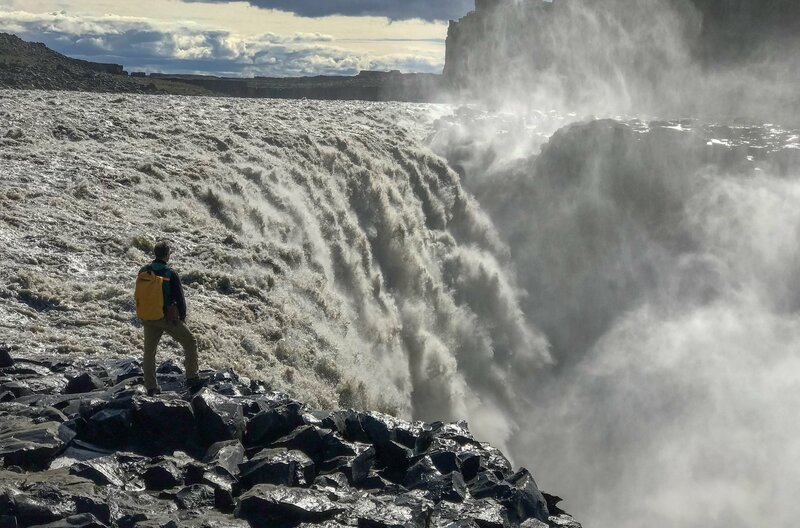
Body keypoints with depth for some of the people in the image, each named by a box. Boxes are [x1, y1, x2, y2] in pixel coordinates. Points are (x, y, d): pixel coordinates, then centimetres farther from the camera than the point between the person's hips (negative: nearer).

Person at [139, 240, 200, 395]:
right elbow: (179, 298, -11)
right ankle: (191, 379, 9)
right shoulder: (171, 274, -15)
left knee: (149, 351, 16)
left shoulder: (143, 272, 0)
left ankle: (150, 387, 18)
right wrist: (182, 317, 4)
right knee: (190, 342, 12)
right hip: (168, 318, -4)